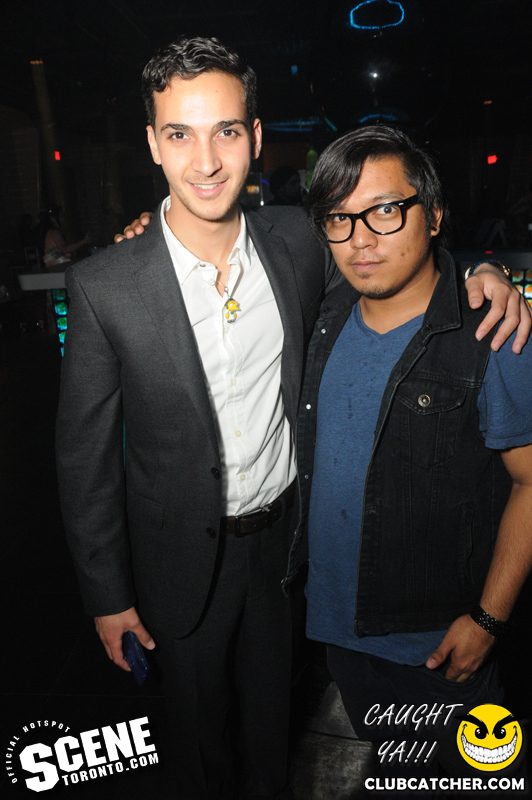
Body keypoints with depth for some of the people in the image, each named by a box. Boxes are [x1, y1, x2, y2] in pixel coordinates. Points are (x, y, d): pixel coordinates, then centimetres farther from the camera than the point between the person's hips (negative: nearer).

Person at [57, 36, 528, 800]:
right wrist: (107, 593, -4)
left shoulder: (296, 240, -10)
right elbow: (86, 454, -11)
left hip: (285, 536, 3)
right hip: (185, 554, -2)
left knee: (275, 706, 29)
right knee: (200, 719, 25)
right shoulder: (104, 287, -19)